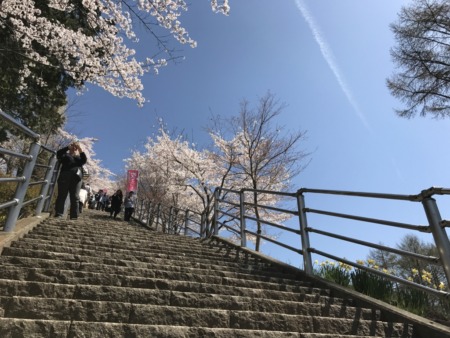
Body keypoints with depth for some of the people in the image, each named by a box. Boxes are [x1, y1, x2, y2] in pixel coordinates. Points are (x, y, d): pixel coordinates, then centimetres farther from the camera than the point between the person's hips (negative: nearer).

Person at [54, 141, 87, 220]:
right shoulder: (66, 155, 24)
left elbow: (84, 161, 5)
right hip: (64, 176, -1)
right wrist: (68, 147, 0)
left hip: (76, 178, 1)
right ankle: (58, 214, -14)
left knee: (75, 198, -8)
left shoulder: (79, 157, 26)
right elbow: (58, 153, 3)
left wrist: (80, 149, -1)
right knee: (61, 196, -9)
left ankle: (74, 216, -14)